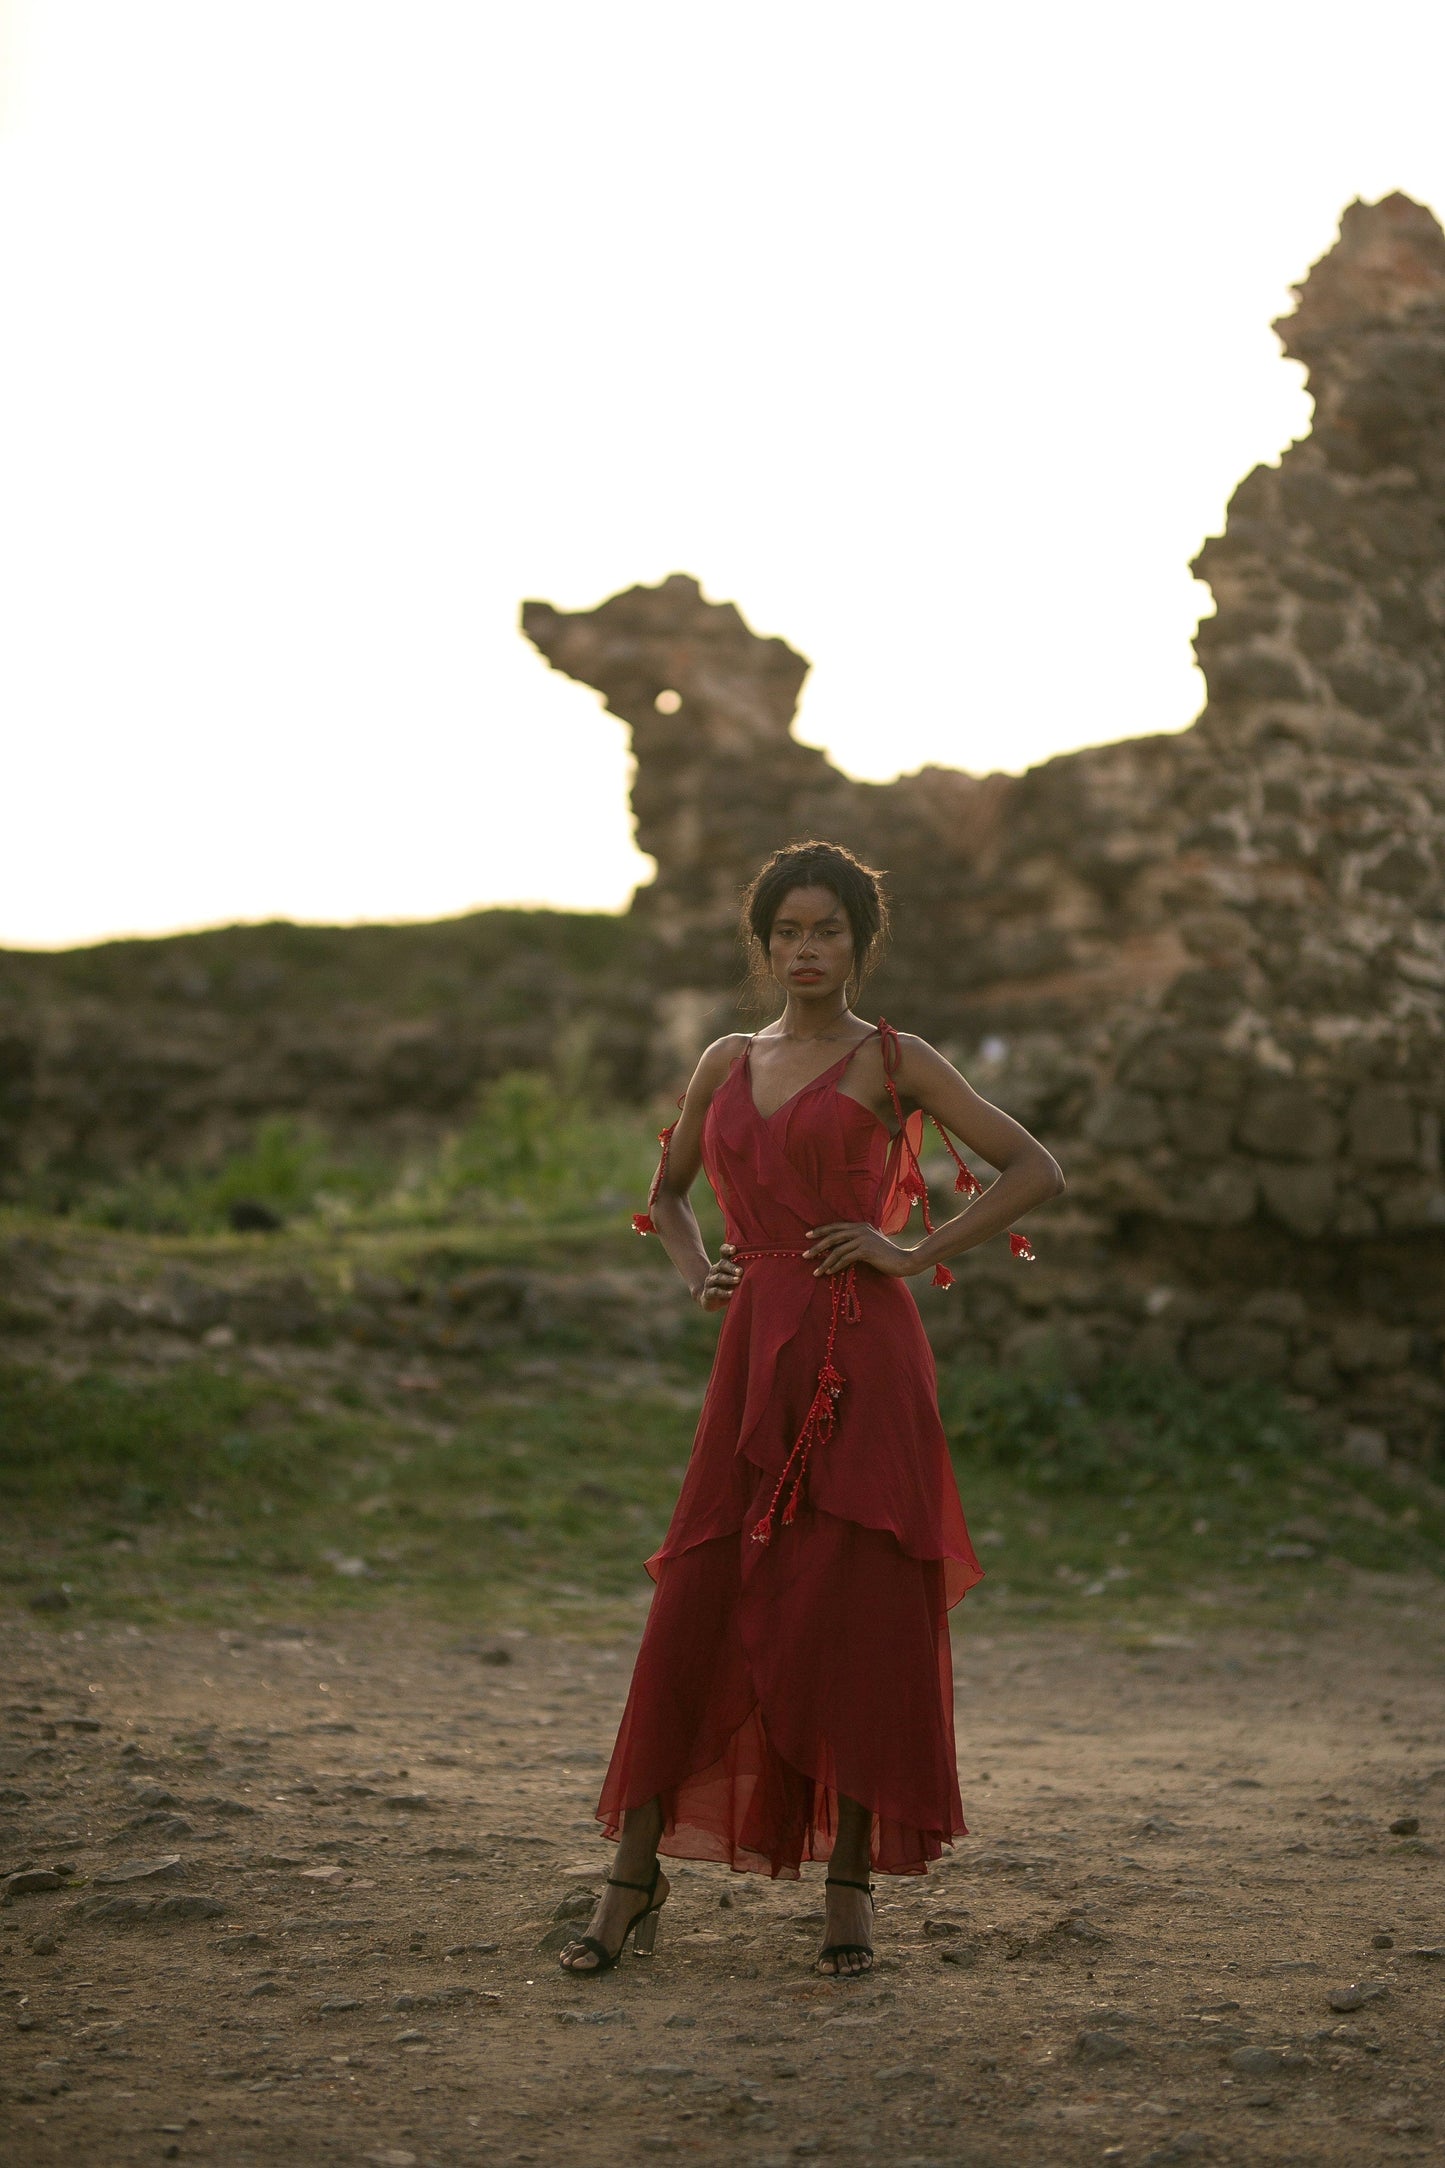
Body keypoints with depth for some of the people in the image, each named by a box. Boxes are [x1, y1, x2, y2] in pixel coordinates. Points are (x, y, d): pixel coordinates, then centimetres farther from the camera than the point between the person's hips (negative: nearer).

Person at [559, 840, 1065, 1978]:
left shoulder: (895, 1062, 3)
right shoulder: (728, 1063, 15)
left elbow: (1036, 1170, 0)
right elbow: (667, 1191, 31)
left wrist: (918, 1253, -6)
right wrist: (698, 1273, 12)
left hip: (863, 1352, -3)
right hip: (755, 1353, 4)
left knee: (855, 1616, -1)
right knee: (695, 1606, 0)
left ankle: (853, 1883, 10)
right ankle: (636, 1873, 8)